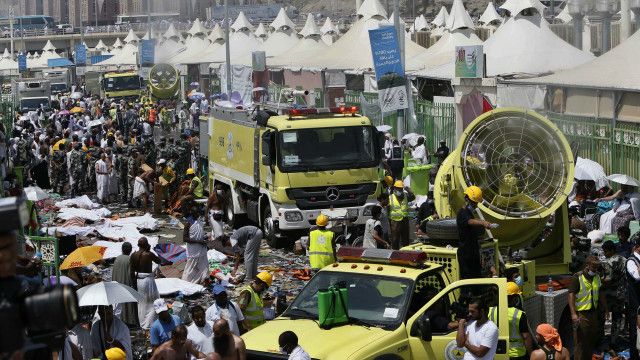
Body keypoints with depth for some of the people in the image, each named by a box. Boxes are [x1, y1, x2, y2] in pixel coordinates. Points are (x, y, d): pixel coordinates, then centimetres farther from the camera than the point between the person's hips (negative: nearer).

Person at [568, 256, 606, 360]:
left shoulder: (596, 277, 10)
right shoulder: (577, 278, -13)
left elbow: (600, 295, 21)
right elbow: (571, 296, -20)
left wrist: (605, 309, 21)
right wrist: (573, 314, -28)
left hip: (593, 313, 7)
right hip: (581, 314, -7)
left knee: (592, 340, 16)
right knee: (580, 342, -5)